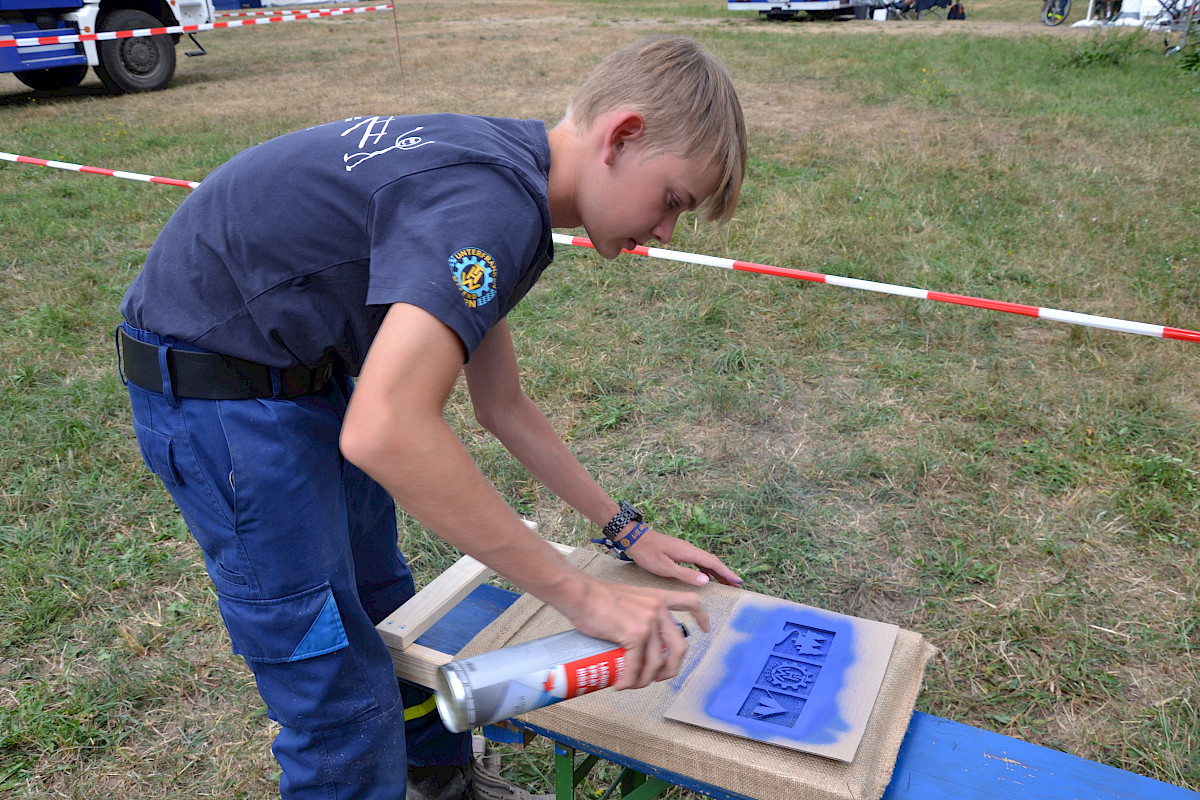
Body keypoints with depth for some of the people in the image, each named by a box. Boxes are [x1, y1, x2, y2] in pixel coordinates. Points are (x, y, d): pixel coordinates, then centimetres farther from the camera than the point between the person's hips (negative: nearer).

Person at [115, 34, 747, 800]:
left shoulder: (503, 166, 3)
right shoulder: (495, 204, -29)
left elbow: (502, 406, 9)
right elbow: (384, 432, -43)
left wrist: (627, 530, 10)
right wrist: (583, 595, -34)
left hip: (301, 359, 10)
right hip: (216, 385, -10)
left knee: (380, 600, 24)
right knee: (342, 693, -2)